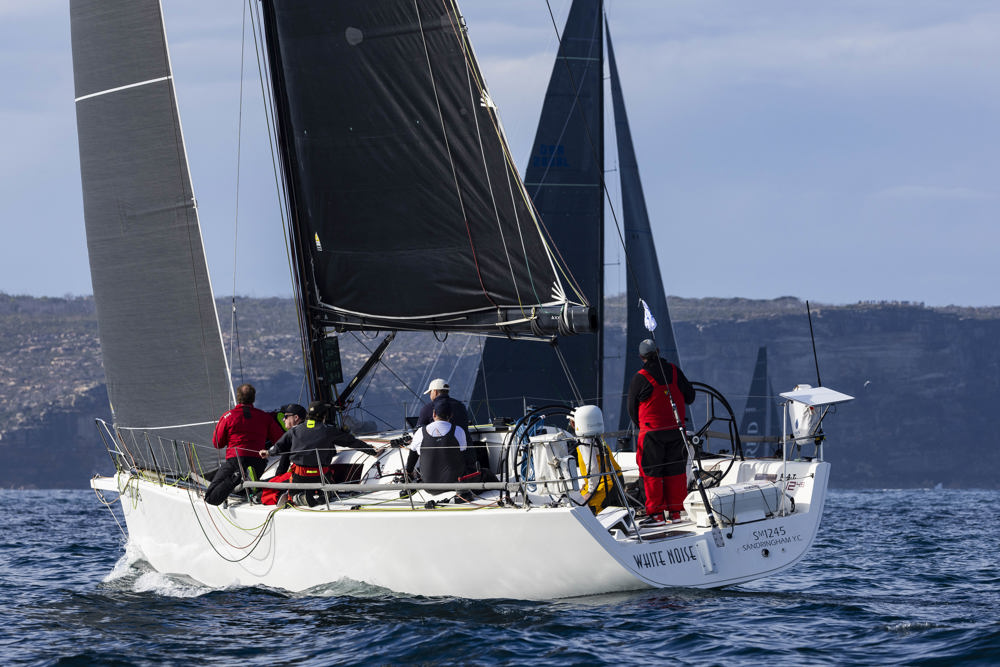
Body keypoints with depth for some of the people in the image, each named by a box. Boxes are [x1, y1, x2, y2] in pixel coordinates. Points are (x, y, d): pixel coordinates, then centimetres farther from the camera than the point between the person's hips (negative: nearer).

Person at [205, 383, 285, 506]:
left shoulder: (228, 416, 4)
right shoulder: (265, 417, 10)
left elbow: (217, 444, 11)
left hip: (234, 460, -3)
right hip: (258, 462, 3)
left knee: (211, 498, -2)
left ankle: (236, 477, -24)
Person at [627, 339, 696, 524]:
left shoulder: (640, 378, -10)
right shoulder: (674, 371, 0)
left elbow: (632, 408, 1)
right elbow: (690, 397, 10)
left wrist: (640, 425, 19)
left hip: (652, 432, -4)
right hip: (676, 430, 4)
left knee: (651, 473, 3)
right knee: (675, 471, 11)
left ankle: (656, 512, 1)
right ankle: (675, 511, 13)